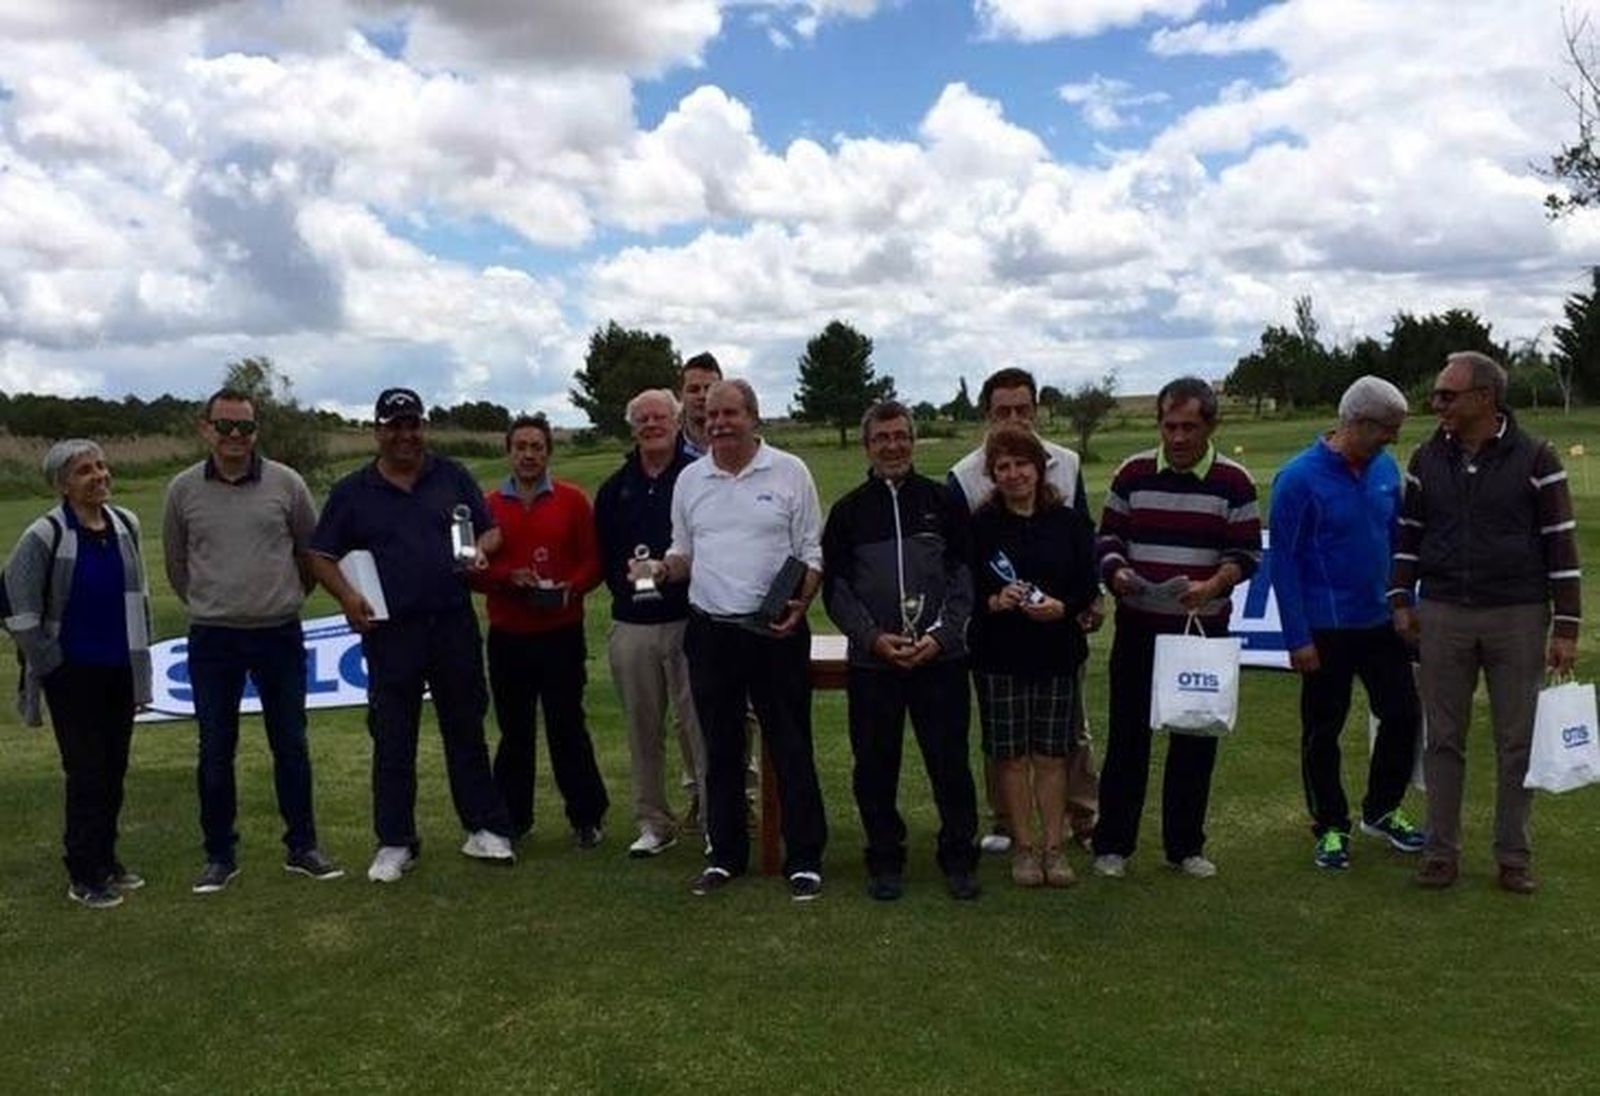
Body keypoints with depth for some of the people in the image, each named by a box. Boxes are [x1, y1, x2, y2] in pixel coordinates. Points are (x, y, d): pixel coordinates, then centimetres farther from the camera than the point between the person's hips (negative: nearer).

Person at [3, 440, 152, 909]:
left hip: (121, 671, 5)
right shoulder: (45, 535, -14)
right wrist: (47, 662, -8)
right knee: (87, 773, -1)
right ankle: (84, 877, 11)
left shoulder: (126, 524, 2)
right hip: (74, 674, -5)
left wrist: (140, 650, 13)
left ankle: (106, 861, 27)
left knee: (115, 769, 12)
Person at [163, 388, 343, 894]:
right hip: (212, 641, 0)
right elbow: (176, 562, 13)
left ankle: (302, 848, 21)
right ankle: (220, 856, 21)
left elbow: (311, 551, 10)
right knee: (215, 752, 7)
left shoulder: (285, 483, -3)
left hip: (279, 635, 0)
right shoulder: (183, 489, -1)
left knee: (291, 746, 8)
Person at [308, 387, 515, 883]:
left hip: (454, 624, 1)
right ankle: (395, 843, 15)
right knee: (392, 739, 5)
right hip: (390, 631, -1)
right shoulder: (352, 492, 5)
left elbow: (489, 529, 13)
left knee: (465, 729, 9)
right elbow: (321, 555, 6)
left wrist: (480, 550, -10)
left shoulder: (453, 477, 8)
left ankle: (485, 828, 19)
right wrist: (346, 595, -11)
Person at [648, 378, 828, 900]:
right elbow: (684, 553, 16)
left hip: (775, 629, -3)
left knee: (791, 748, 1)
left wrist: (800, 603, -16)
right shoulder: (690, 480, 10)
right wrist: (661, 568, -6)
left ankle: (804, 859, 11)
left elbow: (812, 553, 0)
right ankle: (726, 855, 24)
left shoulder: (789, 472, -1)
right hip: (709, 631, 4)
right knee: (721, 749, 12)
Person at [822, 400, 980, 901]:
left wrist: (941, 635, -9)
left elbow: (964, 576, 4)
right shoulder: (848, 511, 7)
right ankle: (885, 860, 21)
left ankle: (959, 858, 18)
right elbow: (836, 588, 4)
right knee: (876, 766, 7)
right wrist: (872, 637, -9)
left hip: (940, 658, 0)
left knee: (950, 762, 3)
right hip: (870, 662, 1)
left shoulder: (941, 502, 6)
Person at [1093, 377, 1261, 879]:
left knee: (1196, 739, 8)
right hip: (1138, 626, 0)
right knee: (1128, 734, 5)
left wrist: (1213, 585, -20)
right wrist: (1117, 574, -14)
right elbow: (1108, 538, 7)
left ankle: (1185, 845, 22)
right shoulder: (1133, 473, 2)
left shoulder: (1234, 481, -1)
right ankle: (1112, 844, 15)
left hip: (1204, 629, 0)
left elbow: (1246, 553, -1)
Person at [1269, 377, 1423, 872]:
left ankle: (1382, 810, 31)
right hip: (1326, 630, -6)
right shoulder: (1299, 478, -15)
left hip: (1382, 622, 6)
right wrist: (1298, 639, -15)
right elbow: (1283, 561, -13)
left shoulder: (1386, 468, 3)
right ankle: (1330, 828, 23)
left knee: (1403, 716, 10)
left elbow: (1398, 539, 14)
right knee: (1323, 732, 7)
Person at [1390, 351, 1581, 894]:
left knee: (1518, 741, 6)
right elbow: (1408, 534, 13)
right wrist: (1401, 600, 4)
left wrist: (1566, 626, -7)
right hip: (1442, 616, 2)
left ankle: (1513, 855, 19)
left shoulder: (1535, 458, -5)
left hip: (1518, 617, -2)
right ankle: (1441, 851, 16)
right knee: (1443, 739, 6)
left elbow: (1561, 543, -5)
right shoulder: (1427, 459, 5)